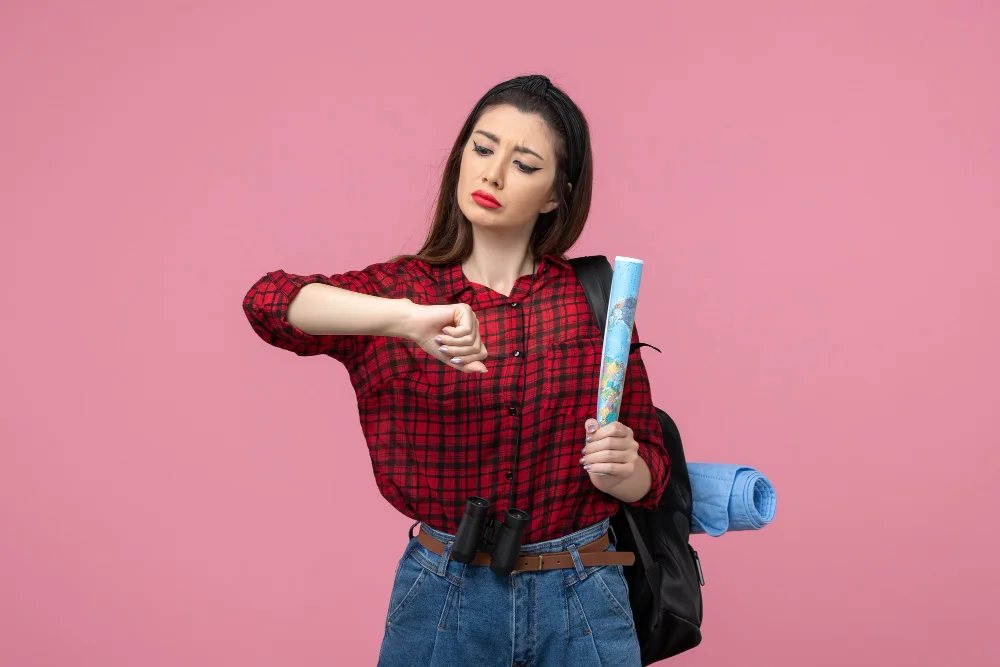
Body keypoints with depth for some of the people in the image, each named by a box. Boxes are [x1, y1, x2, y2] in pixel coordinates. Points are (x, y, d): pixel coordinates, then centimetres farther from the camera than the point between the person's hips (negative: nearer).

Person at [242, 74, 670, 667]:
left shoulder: (593, 299, -2)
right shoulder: (400, 289, -3)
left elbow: (649, 475, 3)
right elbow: (269, 301, -22)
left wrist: (622, 469, -19)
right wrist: (407, 318, -35)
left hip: (583, 605, 1)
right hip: (443, 597, 0)